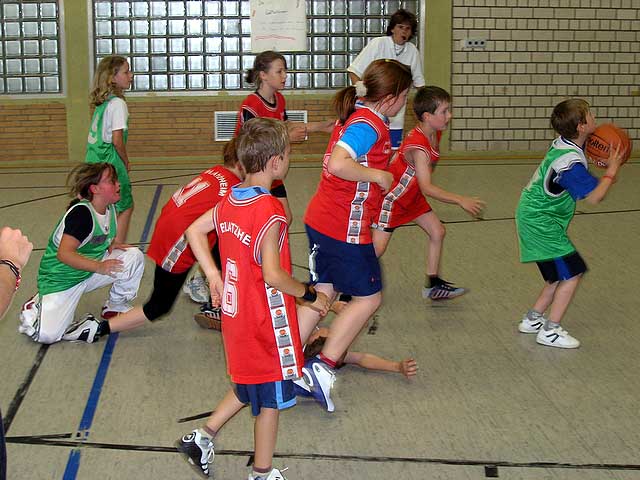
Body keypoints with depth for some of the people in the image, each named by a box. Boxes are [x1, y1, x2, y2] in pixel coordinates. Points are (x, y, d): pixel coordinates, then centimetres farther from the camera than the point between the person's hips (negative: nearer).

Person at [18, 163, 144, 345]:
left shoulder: (109, 208, -3)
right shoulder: (81, 213, -27)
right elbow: (64, 253, -34)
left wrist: (111, 245, -5)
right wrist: (99, 267, -39)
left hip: (91, 270, 7)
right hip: (61, 279, -7)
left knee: (134, 256, -12)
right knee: (48, 335, -21)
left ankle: (116, 306, 7)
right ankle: (37, 305, 13)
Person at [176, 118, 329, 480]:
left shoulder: (230, 201, 0)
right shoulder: (271, 212, -24)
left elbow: (194, 231, 11)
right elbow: (273, 276, -28)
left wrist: (214, 276, 12)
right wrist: (310, 295, -14)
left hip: (238, 316, 8)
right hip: (268, 324, -8)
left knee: (249, 388, 27)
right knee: (271, 400, 10)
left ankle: (203, 438, 28)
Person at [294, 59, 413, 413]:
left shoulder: (356, 116, 11)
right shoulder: (369, 124, -19)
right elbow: (338, 164, -35)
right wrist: (376, 175, -22)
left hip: (321, 220, 9)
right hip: (346, 228, -9)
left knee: (323, 293, 15)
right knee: (368, 298, 5)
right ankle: (321, 368, 4)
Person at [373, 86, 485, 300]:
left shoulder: (435, 133, -5)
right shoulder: (418, 146, -33)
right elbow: (426, 188, -36)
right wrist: (461, 201, -39)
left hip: (411, 195, 9)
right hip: (392, 196, -9)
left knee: (437, 232, 6)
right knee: (378, 246, -9)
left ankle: (433, 285, 15)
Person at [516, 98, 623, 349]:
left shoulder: (562, 143, 2)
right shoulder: (571, 162, -26)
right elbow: (594, 197, -27)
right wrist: (611, 171, -15)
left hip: (534, 218, 10)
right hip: (541, 222, -10)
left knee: (561, 274, 17)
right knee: (572, 273, -6)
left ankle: (532, 319, 24)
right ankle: (550, 331, -1)